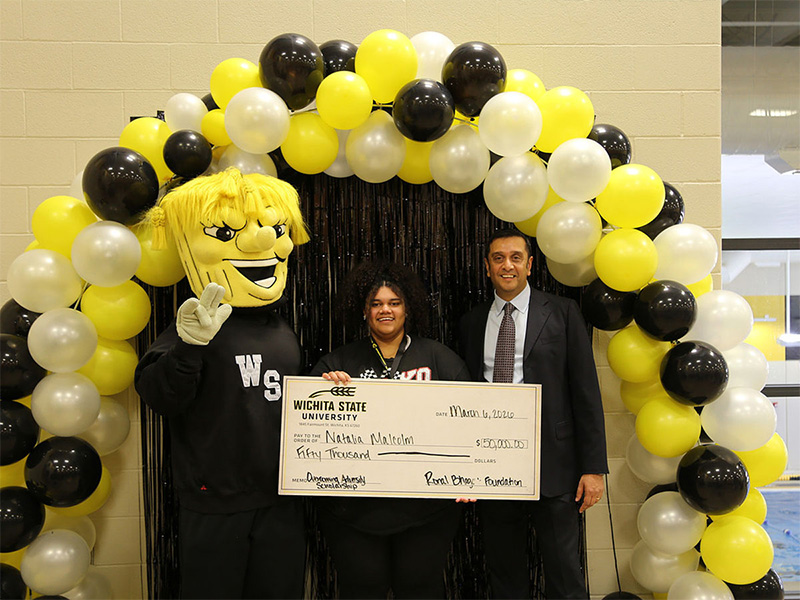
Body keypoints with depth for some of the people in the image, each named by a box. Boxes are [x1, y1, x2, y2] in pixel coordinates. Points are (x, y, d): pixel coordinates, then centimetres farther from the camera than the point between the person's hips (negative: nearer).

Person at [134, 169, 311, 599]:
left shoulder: (284, 336, 8)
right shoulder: (195, 330, -10)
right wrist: (189, 347, -36)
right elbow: (160, 397, -22)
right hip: (213, 503, -5)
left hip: (281, 501, 5)